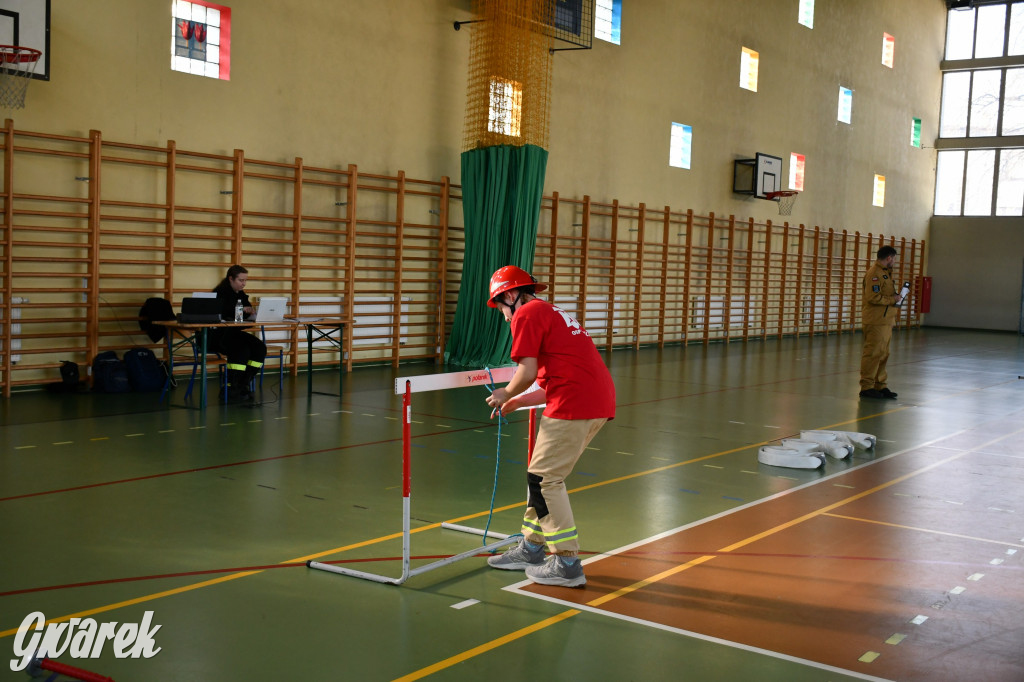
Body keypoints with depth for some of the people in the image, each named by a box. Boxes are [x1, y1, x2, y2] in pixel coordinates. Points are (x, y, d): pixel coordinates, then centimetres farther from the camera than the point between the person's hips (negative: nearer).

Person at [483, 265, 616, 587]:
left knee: (545, 479, -1)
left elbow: (527, 371, -10)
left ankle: (567, 565, 4)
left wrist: (506, 395, 8)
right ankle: (531, 548, 30)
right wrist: (517, 402, 29)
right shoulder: (551, 313, 27)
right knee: (542, 474, 18)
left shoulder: (527, 313, -2)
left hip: (574, 404, -9)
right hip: (600, 402, 10)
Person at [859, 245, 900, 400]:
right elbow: (873, 297, -22)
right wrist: (892, 300, -13)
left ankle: (879, 385, 19)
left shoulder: (885, 272, 20)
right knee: (873, 353, -8)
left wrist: (895, 297, 9)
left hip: (885, 321, 10)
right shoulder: (874, 273, -14)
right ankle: (866, 386, -3)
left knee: (883, 355, 12)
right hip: (875, 322, -10)